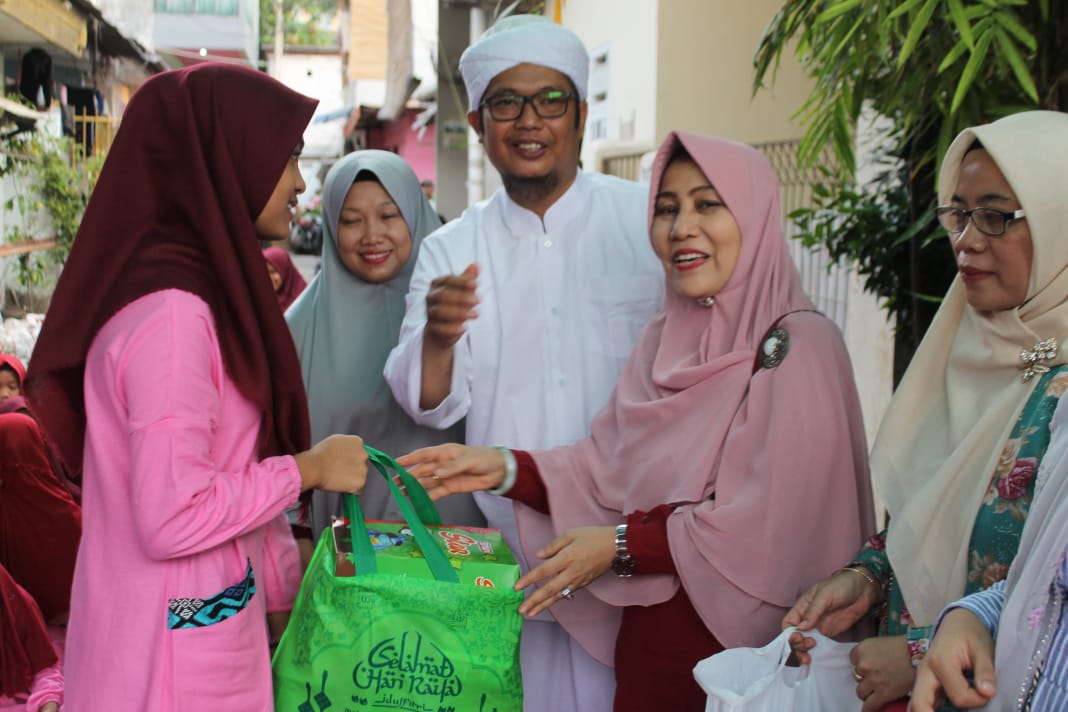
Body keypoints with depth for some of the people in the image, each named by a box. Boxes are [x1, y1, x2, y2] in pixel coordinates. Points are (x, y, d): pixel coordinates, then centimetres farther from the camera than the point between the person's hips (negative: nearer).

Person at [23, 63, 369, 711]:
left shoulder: (203, 287, 7)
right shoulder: (168, 312, -22)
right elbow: (174, 517, -25)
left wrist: (284, 587, 13)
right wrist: (308, 467, -14)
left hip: (214, 611, 9)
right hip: (177, 645, -9)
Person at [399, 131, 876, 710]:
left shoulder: (798, 347, -14)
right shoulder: (664, 341, 7)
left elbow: (768, 522, -18)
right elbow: (611, 470, 4)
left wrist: (622, 544, -16)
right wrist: (508, 469, -9)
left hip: (744, 641, -5)